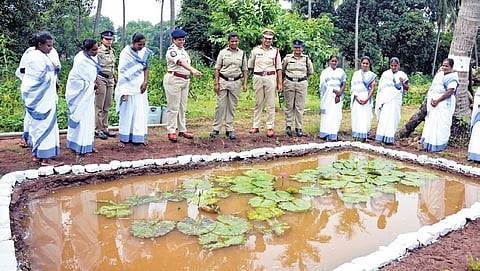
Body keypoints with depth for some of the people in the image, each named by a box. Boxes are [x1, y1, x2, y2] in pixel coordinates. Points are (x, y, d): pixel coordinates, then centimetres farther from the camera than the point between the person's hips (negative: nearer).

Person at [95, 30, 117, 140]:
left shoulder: (112, 51, 13)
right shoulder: (98, 51, -8)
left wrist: (116, 80, 22)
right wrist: (95, 82, -16)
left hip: (110, 80, 7)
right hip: (101, 78, -7)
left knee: (107, 106, 11)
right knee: (99, 106, -2)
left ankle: (105, 128, 19)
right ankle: (98, 130, 4)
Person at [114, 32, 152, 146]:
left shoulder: (144, 52, 3)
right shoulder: (125, 53, -11)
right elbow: (122, 73, -13)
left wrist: (145, 82, -3)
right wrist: (123, 91, -19)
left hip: (140, 87, 5)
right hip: (128, 87, -5)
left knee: (141, 112, 6)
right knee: (126, 112, 0)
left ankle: (139, 136, 14)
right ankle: (123, 138, 9)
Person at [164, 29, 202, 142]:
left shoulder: (183, 50, 16)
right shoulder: (172, 50, -12)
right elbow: (181, 62, -31)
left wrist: (187, 81, 17)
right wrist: (193, 70, -46)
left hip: (185, 80, 8)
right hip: (173, 80, -8)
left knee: (182, 106, 11)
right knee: (173, 107, -4)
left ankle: (182, 130, 18)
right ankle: (171, 132, 2)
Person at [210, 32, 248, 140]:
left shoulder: (242, 53, 10)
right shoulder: (223, 52, 4)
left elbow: (244, 70, 12)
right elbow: (217, 69, 3)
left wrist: (245, 83, 2)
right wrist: (216, 83, -5)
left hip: (236, 82, 2)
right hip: (223, 81, -2)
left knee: (232, 107, 5)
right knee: (220, 105, -3)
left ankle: (229, 129, 12)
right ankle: (216, 128, 5)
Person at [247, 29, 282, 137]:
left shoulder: (275, 51, 5)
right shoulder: (255, 50, 7)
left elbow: (279, 68, 4)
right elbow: (250, 66, 17)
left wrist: (280, 83, -1)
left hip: (270, 78, -1)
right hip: (258, 78, 1)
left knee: (271, 104, 0)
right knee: (258, 103, 6)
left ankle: (270, 127, 4)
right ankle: (256, 126, 11)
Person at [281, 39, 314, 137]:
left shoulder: (306, 58, 6)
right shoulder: (287, 58, 3)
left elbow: (310, 72, 19)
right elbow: (282, 70, 15)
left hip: (302, 84, 0)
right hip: (289, 83, 0)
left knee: (300, 107, 1)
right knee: (289, 105, 2)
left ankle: (299, 127, 7)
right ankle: (288, 126, 12)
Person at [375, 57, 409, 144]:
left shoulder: (402, 75, 5)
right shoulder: (385, 74, 8)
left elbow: (406, 88, 8)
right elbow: (381, 87, 12)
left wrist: (402, 83, -14)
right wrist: (380, 102, 8)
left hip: (395, 100, -1)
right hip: (385, 99, 1)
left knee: (393, 118, -1)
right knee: (384, 118, -5)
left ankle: (390, 138, 3)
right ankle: (383, 137, 0)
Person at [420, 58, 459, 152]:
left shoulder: (452, 77, -8)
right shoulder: (439, 74, 13)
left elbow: (450, 91, -17)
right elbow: (432, 87, 9)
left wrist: (437, 101, -19)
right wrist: (431, 99, -6)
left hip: (444, 104, -7)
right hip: (433, 102, 7)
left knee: (440, 124, -3)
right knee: (431, 122, 11)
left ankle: (437, 145, 5)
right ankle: (428, 143, 20)